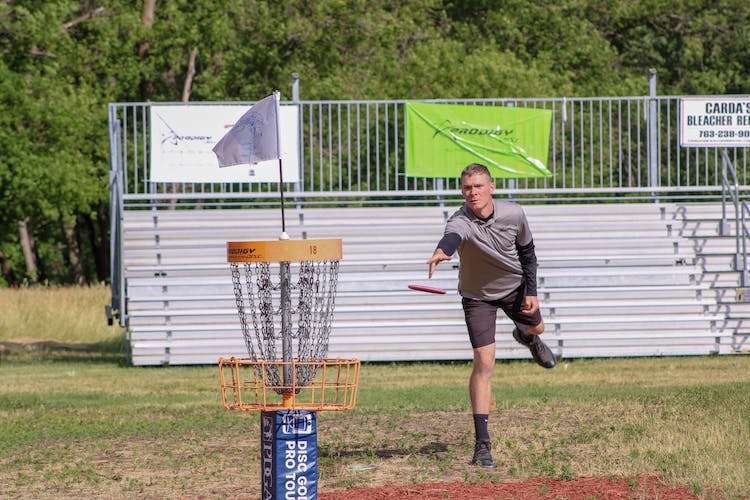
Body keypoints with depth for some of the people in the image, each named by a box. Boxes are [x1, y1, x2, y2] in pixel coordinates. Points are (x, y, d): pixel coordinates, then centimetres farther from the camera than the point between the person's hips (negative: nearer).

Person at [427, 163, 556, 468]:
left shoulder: (514, 214, -21)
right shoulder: (461, 221, -34)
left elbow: (527, 250, -2)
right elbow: (452, 236, -60)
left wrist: (531, 291, -4)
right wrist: (442, 251, -82)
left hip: (514, 285, 4)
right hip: (478, 296, -4)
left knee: (536, 327, 27)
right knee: (484, 363, -14)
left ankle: (527, 337, 70)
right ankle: (482, 444, -12)